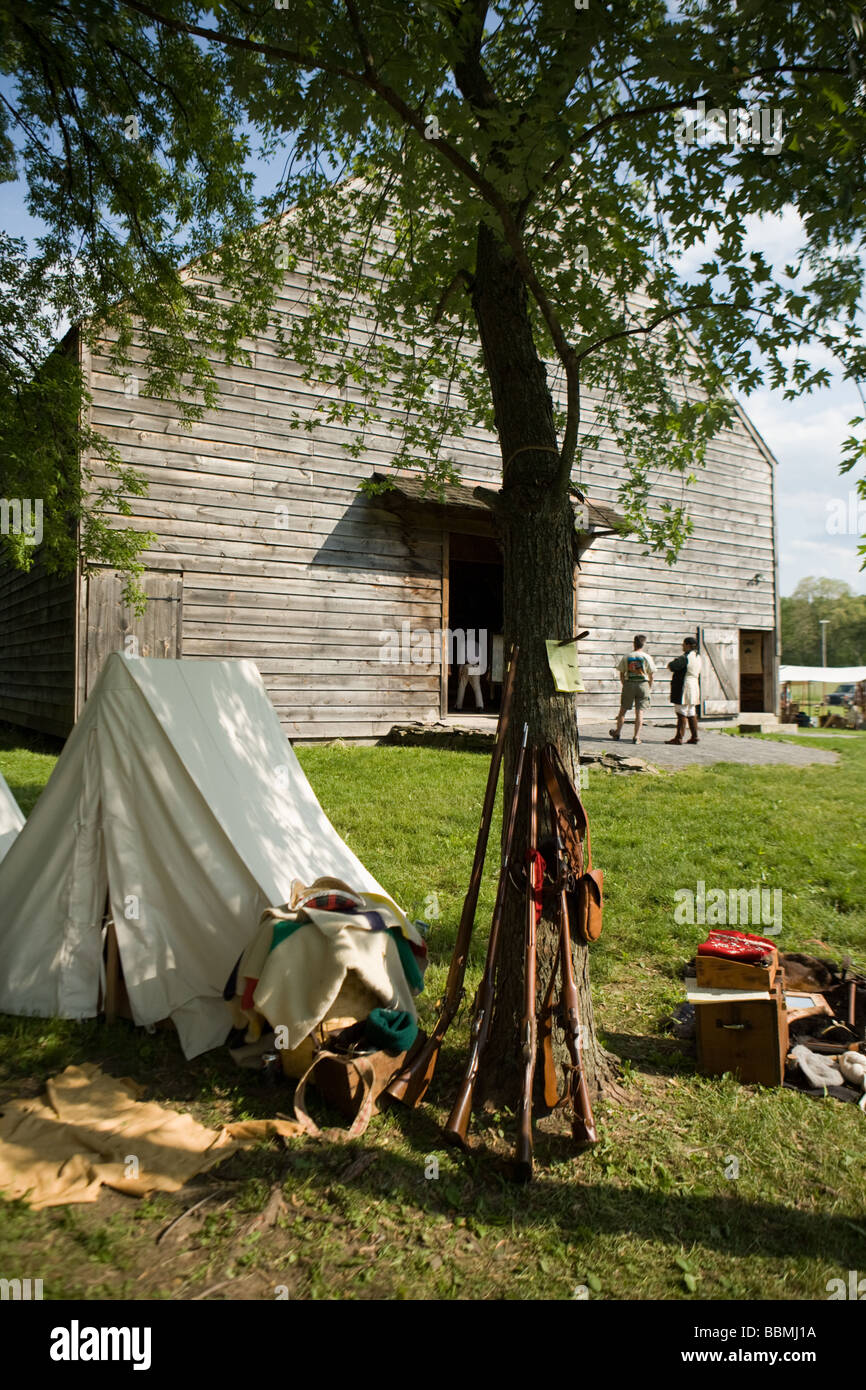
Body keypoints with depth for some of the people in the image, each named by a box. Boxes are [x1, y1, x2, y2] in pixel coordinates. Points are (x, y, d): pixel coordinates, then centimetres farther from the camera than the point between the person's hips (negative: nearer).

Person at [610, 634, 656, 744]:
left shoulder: (626, 657, 1)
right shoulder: (647, 657, -4)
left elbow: (622, 674, 5)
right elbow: (651, 674, -1)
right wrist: (650, 688, 10)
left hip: (628, 683, 1)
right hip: (643, 684, -1)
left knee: (623, 709, 14)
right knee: (639, 711, 1)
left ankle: (617, 732, 26)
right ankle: (636, 737, -2)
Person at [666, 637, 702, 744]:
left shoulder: (685, 658, -17)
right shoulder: (697, 657, 13)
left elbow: (672, 666, -22)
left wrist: (670, 663, 2)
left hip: (684, 687, -9)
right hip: (694, 686, 9)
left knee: (682, 714, -7)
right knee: (691, 714, 13)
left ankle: (679, 737, -6)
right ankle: (694, 737, 15)